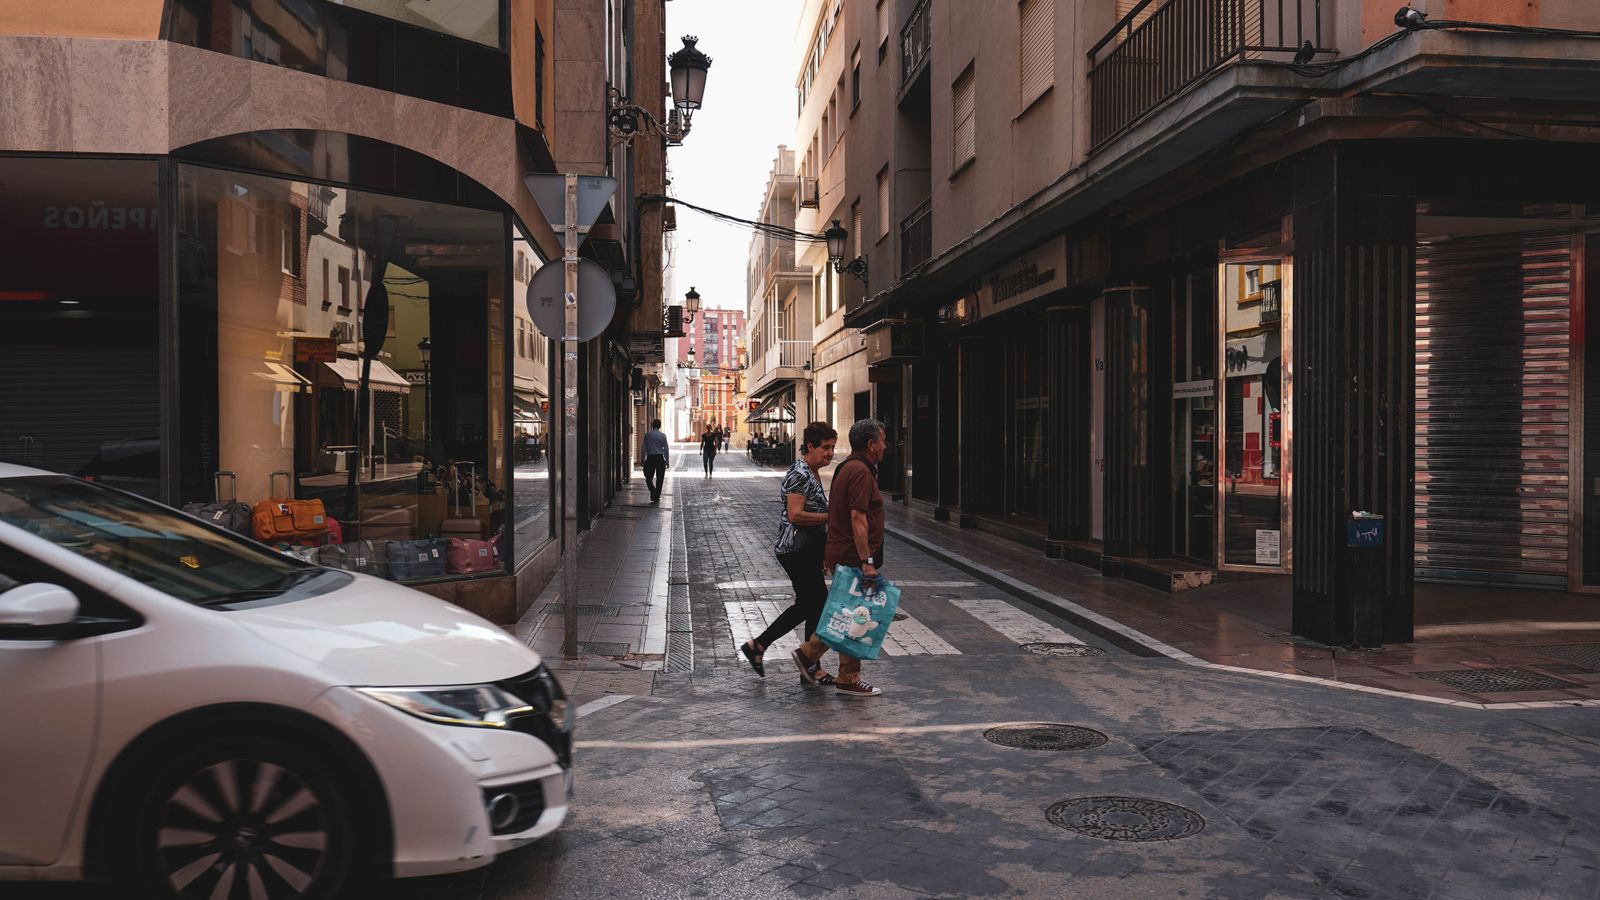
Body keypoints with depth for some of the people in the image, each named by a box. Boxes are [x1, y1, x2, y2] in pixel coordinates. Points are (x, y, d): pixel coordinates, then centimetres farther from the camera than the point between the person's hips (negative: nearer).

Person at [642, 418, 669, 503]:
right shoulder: (663, 435, -2)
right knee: (659, 479, 9)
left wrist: (643, 458, 6)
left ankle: (653, 490, -14)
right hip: (660, 458, 0)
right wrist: (667, 461, 4)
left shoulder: (647, 434, -1)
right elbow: (666, 449, -1)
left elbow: (644, 448, 0)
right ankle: (657, 497, 9)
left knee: (649, 478, 11)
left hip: (650, 458, 0)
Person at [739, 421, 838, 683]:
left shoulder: (812, 473, 15)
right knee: (817, 604, -2)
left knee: (806, 605, 14)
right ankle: (812, 669, 11)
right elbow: (795, 515, -24)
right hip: (797, 551, -10)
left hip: (807, 551, 10)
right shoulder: (800, 474, -16)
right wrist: (831, 516, -19)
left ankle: (757, 645, 22)